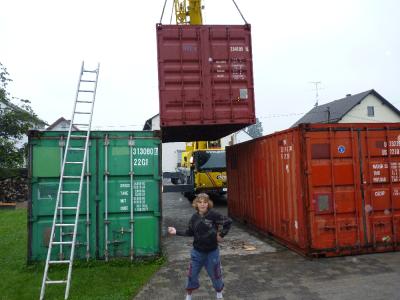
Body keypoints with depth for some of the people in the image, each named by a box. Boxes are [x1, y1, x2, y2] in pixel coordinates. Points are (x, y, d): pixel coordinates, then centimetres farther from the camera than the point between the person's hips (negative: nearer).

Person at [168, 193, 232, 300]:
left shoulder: (214, 215, -18)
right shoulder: (194, 217, -6)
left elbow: (228, 222, -14)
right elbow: (190, 232, 3)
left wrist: (221, 235, -10)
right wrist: (176, 232, -4)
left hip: (212, 251, -2)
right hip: (197, 252, 2)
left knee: (215, 275, 15)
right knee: (192, 274, 11)